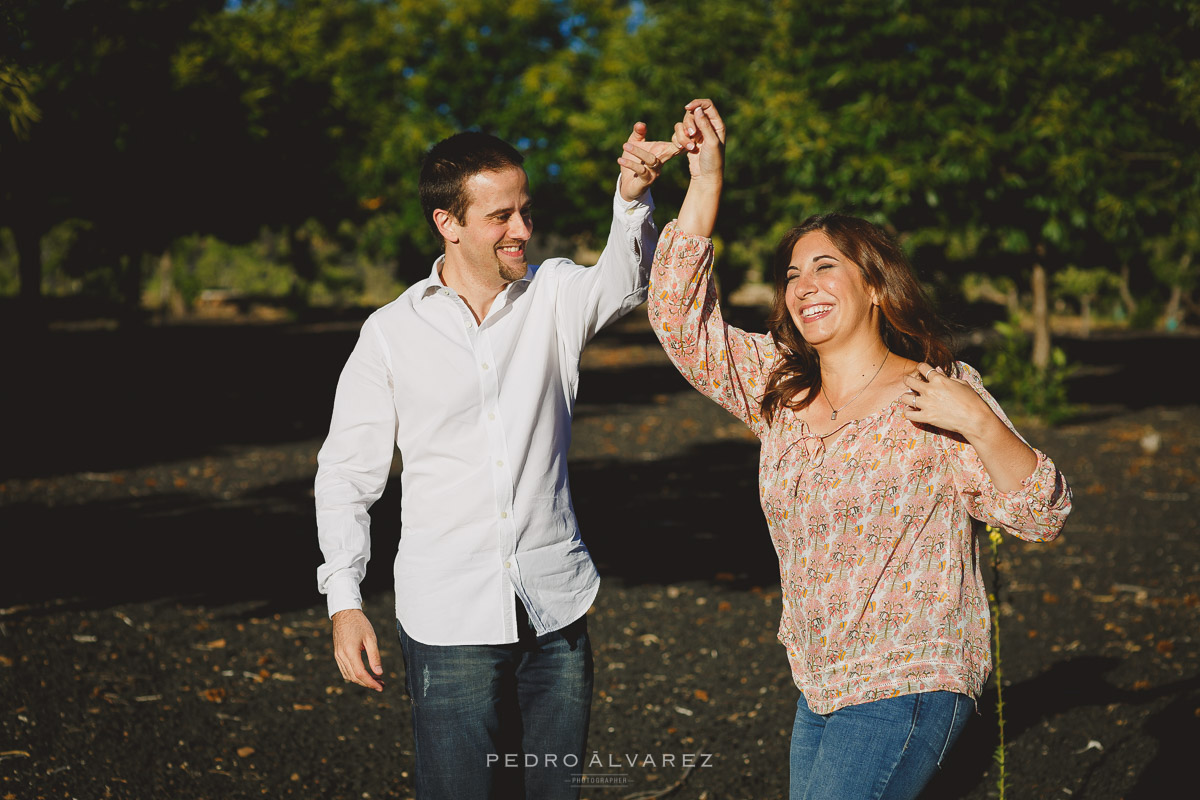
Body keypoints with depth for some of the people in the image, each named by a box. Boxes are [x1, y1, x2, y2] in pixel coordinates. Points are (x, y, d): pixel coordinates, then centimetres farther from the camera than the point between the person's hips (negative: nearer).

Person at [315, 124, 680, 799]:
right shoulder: (391, 334, 0)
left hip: (556, 611, 2)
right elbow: (347, 472, 5)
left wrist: (633, 195, -39)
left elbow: (627, 281, -19)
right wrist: (345, 601, -2)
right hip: (449, 620, -2)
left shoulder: (555, 295, 3)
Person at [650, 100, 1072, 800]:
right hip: (821, 690, 7)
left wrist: (979, 423, -29)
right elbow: (681, 319, 3)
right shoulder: (780, 389, 6)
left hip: (909, 689, -7)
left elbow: (1041, 517, -13)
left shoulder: (938, 393, -11)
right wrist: (706, 179, -1)